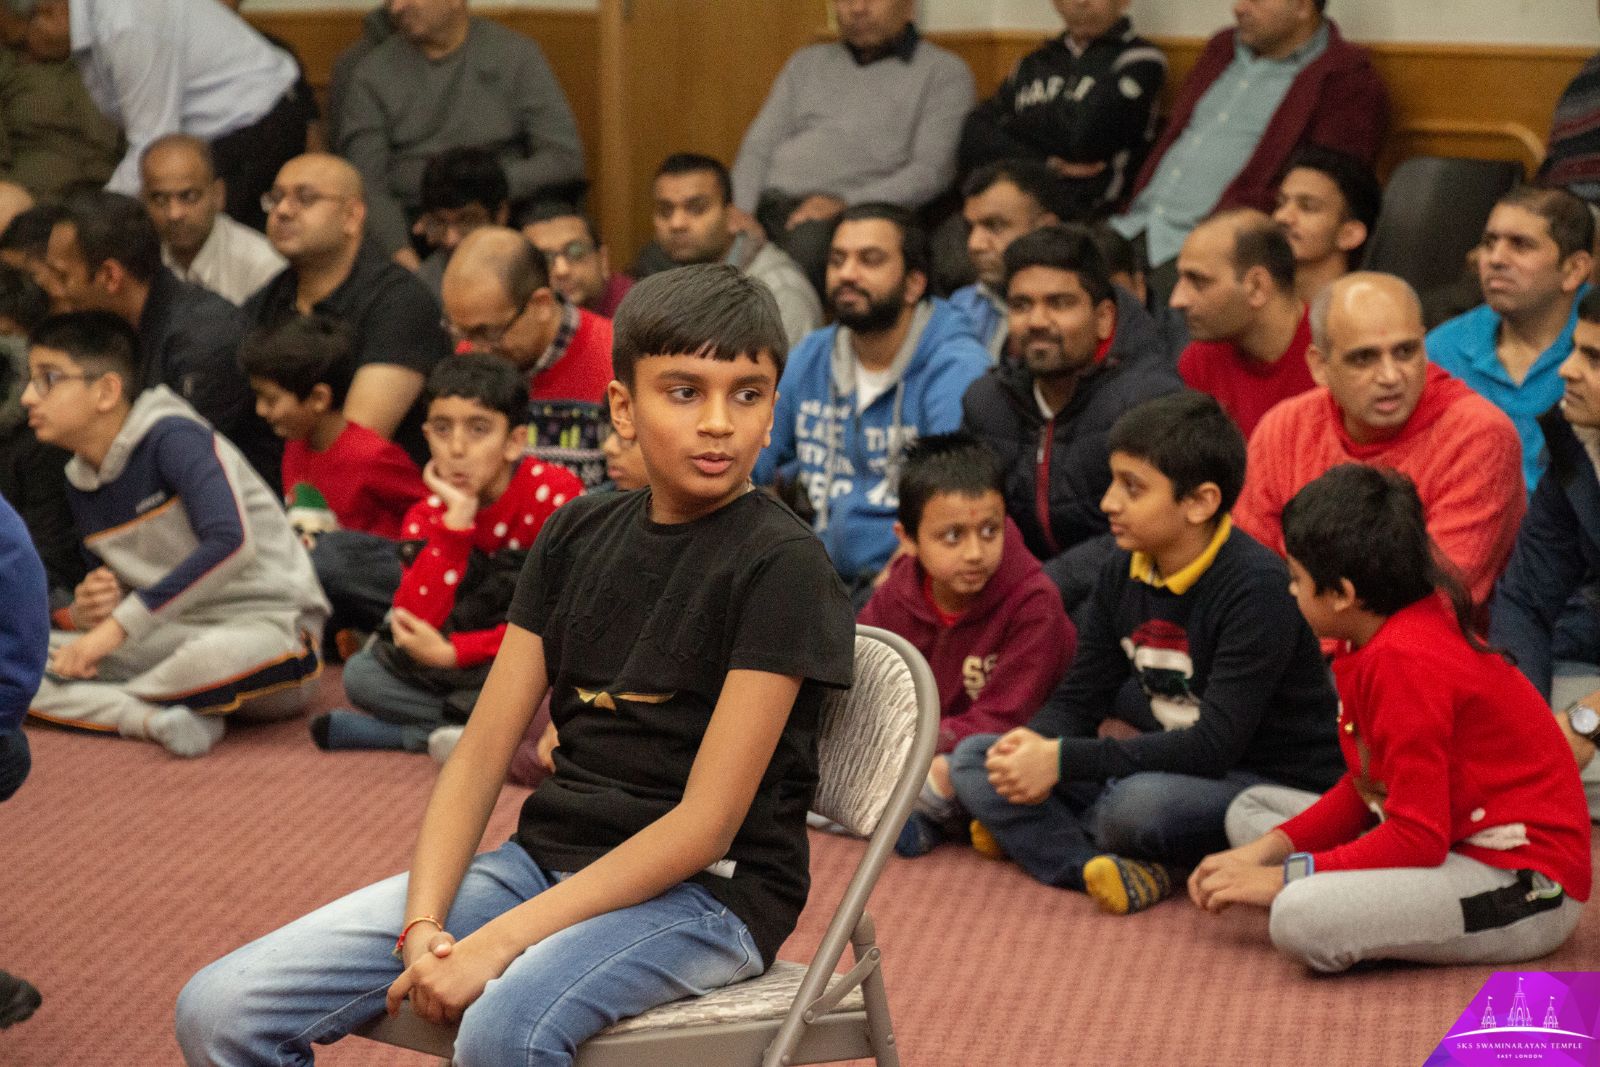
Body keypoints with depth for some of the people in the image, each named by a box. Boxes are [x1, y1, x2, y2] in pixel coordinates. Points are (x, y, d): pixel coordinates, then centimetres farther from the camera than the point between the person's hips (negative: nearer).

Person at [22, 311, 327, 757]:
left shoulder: (173, 437, -14)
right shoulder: (80, 484, 9)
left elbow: (230, 542, -30)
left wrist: (120, 623, -28)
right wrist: (93, 610, -6)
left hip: (268, 624, -7)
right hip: (173, 637, 7)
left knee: (220, 656, -44)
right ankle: (149, 717, -24)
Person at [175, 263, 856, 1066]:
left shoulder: (781, 566, -9)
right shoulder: (578, 535, 10)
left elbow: (705, 823, -15)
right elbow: (482, 752, 7)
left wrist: (496, 944, -20)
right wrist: (424, 925, -11)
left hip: (703, 893, -6)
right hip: (547, 856, 6)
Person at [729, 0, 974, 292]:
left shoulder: (944, 73, 10)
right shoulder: (807, 62, 26)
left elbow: (931, 170, -3)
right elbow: (759, 145, 18)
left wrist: (846, 204, -16)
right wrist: (741, 210, -3)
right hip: (767, 202, 4)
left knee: (809, 241, -38)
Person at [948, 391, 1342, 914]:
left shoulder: (1257, 589, -22)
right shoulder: (1124, 572, 2)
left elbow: (1215, 747, -27)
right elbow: (1078, 699, 5)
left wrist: (1063, 760, -30)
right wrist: (1035, 746, -21)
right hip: (1169, 764, 8)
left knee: (1139, 804, -40)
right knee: (976, 757, -5)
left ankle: (1037, 833, -7)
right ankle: (1100, 866, -25)